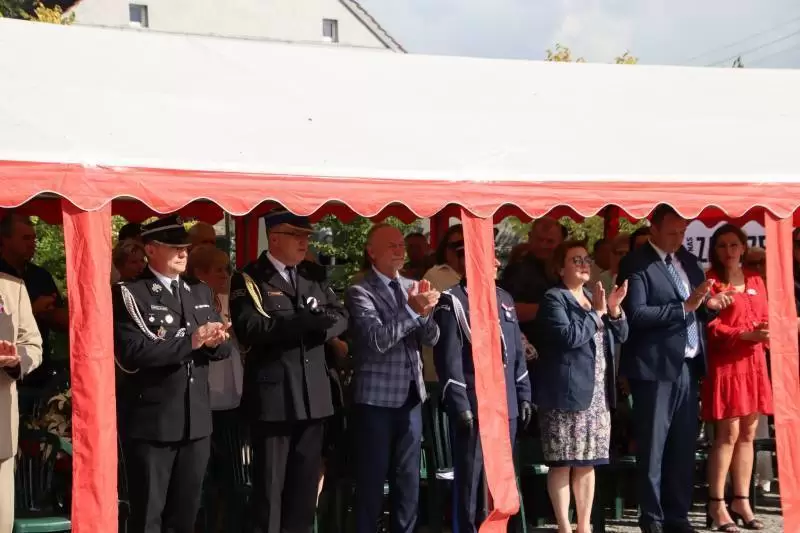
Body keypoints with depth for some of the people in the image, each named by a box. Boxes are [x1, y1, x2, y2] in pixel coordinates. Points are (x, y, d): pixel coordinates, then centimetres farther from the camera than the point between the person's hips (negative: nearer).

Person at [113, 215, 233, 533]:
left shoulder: (201, 293, 15)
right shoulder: (129, 294, -7)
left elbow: (221, 348, 14)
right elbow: (132, 352, -19)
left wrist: (215, 342, -9)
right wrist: (190, 341, -21)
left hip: (196, 421, 6)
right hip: (151, 423, -6)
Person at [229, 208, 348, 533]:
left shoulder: (315, 275, 14)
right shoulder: (249, 279, -4)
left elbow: (340, 318, 9)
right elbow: (250, 329, -19)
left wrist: (317, 326, -13)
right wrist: (308, 321, -20)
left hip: (313, 395, 6)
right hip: (273, 396, -5)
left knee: (305, 484, 11)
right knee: (269, 484, 0)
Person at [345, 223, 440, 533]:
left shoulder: (412, 287, 9)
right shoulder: (360, 292, -9)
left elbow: (431, 339, 4)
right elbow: (377, 340, -21)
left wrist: (425, 311, -15)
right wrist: (411, 310, -24)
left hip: (411, 396, 6)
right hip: (376, 399, -5)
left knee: (408, 477, 11)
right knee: (372, 478, 2)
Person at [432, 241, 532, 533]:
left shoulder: (503, 298, 15)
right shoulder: (451, 302, -5)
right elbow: (449, 359, -11)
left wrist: (524, 395, 12)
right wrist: (459, 405, -16)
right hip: (473, 407, -6)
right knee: (469, 478, 0)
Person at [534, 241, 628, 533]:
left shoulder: (594, 296, 18)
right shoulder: (554, 299, -5)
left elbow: (621, 336, 15)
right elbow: (568, 336, -20)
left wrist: (614, 309, -2)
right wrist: (596, 313, -12)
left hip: (598, 395, 7)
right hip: (567, 394, -7)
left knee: (587, 463, 10)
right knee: (562, 464, -4)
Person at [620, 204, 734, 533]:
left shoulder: (688, 261, 14)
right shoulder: (637, 264, -8)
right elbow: (636, 314, -19)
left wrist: (709, 305, -3)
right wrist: (684, 307, -21)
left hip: (687, 366, 7)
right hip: (656, 367, -7)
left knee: (684, 447, 10)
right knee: (653, 449, 1)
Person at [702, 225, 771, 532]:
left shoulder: (755, 281, 14)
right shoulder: (711, 281, -4)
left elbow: (764, 318, 17)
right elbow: (710, 326, -10)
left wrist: (767, 333, -6)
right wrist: (746, 335, -20)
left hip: (753, 363, 6)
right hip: (724, 363, -6)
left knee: (748, 434, 8)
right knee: (728, 434, -8)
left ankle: (741, 501, 14)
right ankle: (716, 506, -4)